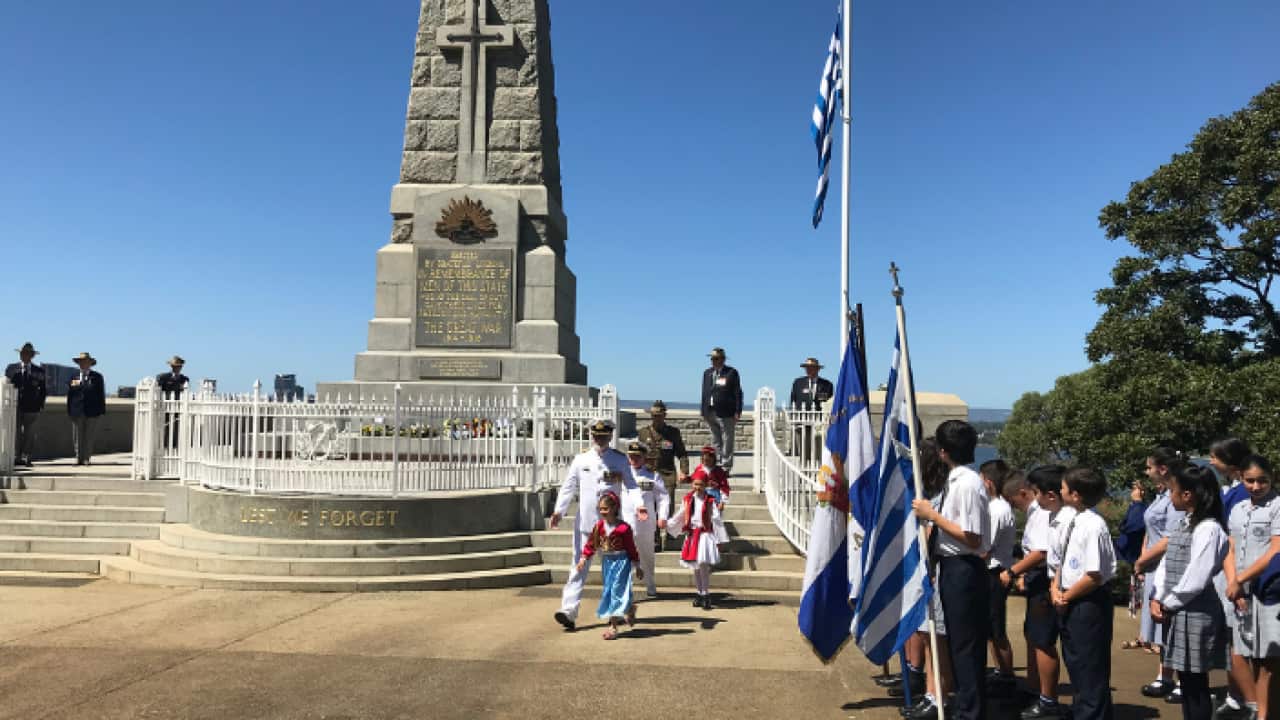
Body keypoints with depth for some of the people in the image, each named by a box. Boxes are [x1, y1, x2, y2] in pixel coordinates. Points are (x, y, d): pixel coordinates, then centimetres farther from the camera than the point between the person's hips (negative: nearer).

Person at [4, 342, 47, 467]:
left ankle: (26, 457, 4)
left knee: (29, 433, 0)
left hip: (32, 407, 0)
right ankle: (16, 457, 3)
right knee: (15, 432, -1)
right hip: (15, 405, 0)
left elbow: (44, 389, 12)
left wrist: (40, 403, 2)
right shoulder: (11, 368, 9)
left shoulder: (39, 371, 7)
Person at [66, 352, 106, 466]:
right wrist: (69, 411, 7)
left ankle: (87, 459, 5)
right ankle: (79, 458, 11)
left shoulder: (97, 377, 6)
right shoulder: (74, 377, 12)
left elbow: (101, 393, 4)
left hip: (92, 411, -2)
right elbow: (70, 395, 12)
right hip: (77, 412, 2)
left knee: (89, 437, 0)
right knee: (77, 437, 3)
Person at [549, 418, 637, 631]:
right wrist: (559, 511, -9)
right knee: (579, 566, -5)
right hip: (585, 522, 0)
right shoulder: (581, 459, 6)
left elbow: (630, 486, -5)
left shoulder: (620, 460, 2)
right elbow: (568, 487, 4)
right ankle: (569, 611, -9)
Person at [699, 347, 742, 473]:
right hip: (711, 413, 5)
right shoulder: (707, 373, 13)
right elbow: (704, 393, 14)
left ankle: (726, 467, 7)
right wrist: (704, 412, 9)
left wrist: (737, 412, -10)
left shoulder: (731, 373, -2)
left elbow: (738, 393, -4)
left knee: (727, 442, 0)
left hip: (726, 414, -5)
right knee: (715, 442, 12)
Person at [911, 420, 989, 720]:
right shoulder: (955, 480, 8)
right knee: (957, 640, 19)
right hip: (952, 567, 10)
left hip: (963, 569, -10)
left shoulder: (968, 484, -20)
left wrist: (932, 515, -19)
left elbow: (973, 539, -22)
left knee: (965, 643, 2)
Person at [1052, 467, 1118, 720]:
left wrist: (1067, 597, -14)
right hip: (1070, 603, 9)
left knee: (1090, 669, 4)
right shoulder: (1074, 521, 5)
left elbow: (1094, 577, -25)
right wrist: (1056, 590, -1)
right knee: (1074, 662, 21)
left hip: (1089, 604, -9)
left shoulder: (1093, 526, -22)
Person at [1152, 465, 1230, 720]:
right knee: (1186, 682, 15)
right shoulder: (1184, 524, 12)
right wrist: (1157, 599, 0)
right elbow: (1166, 564, 12)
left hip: (1195, 615, -8)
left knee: (1196, 685, 1)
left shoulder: (1208, 529, -17)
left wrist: (1168, 605, -10)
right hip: (1178, 614, 8)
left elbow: (1195, 580, -20)